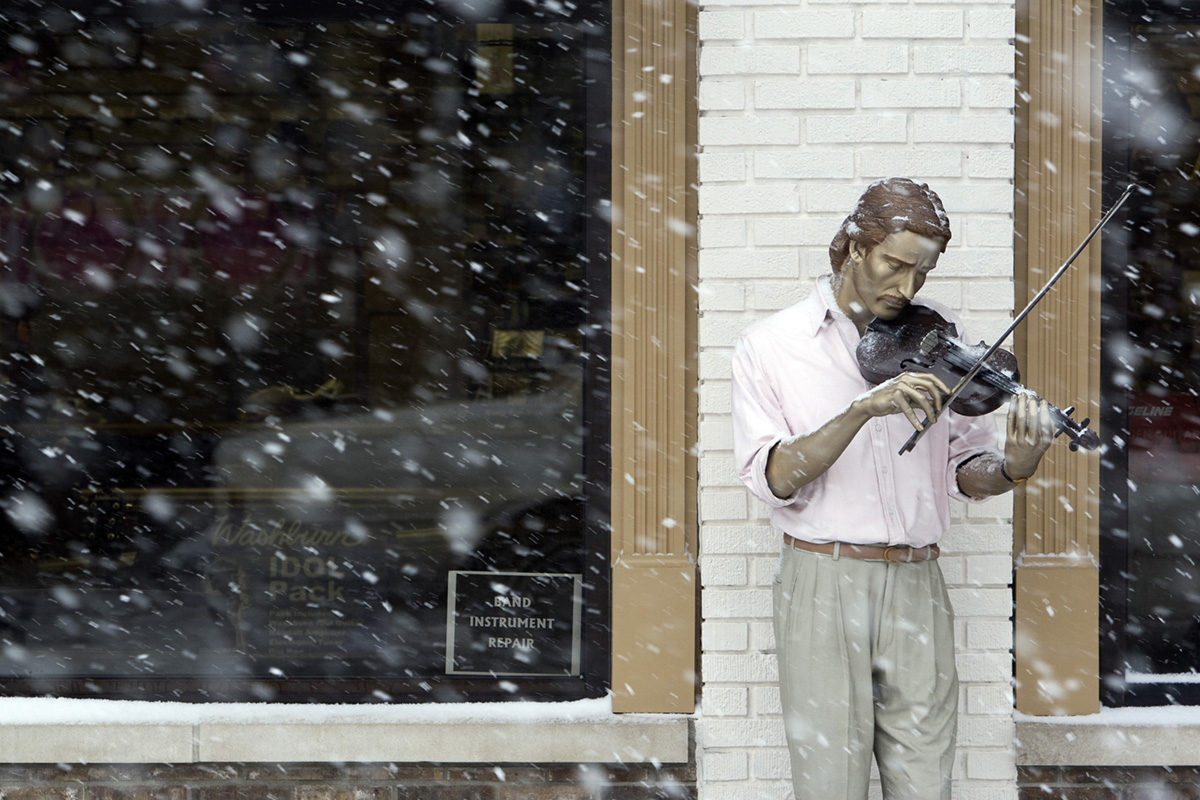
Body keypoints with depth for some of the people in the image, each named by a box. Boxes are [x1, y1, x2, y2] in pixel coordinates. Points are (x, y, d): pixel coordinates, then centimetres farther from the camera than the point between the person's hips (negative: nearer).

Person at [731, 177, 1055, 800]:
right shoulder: (769, 346, 1)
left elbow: (964, 471, 9)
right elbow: (775, 479, -11)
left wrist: (1012, 469, -14)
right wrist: (865, 409, -22)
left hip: (916, 589, 2)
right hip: (822, 585, -2)